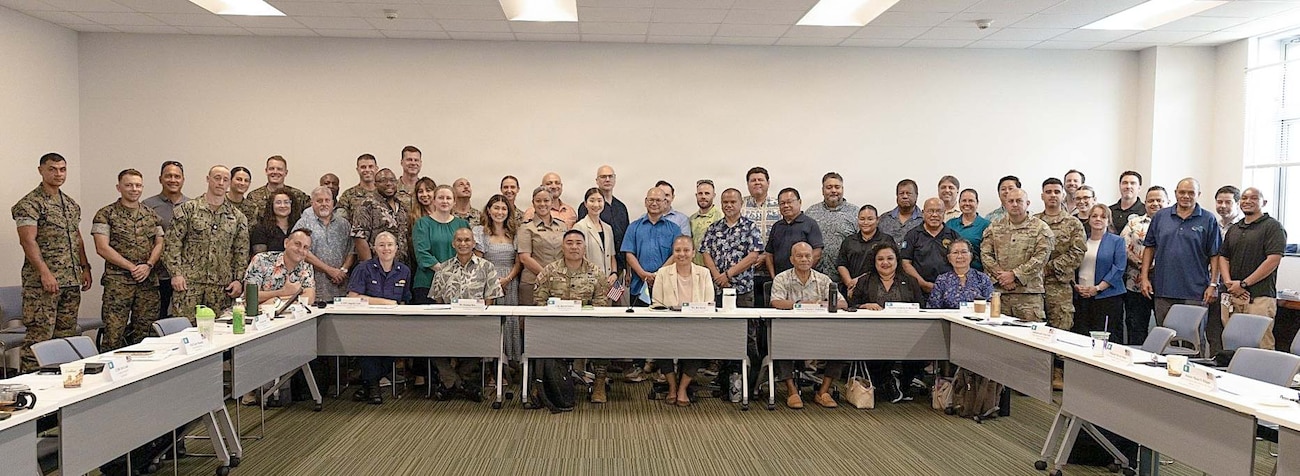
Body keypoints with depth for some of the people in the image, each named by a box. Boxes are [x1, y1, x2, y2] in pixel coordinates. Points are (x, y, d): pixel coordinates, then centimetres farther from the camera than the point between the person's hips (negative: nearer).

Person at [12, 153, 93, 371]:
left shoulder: (72, 204, 16)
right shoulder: (30, 203, -7)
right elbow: (28, 240, -15)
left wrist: (85, 267, 14)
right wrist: (45, 272, -22)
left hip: (71, 280, 7)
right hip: (42, 282, -7)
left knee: (67, 334, 10)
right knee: (39, 335, -7)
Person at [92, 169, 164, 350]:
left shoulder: (151, 215, 14)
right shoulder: (106, 214, 0)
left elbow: (159, 243, 12)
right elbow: (102, 248, -7)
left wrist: (148, 265, -7)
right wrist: (132, 267, -12)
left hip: (148, 281, 4)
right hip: (117, 282, -4)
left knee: (144, 334, 7)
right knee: (113, 334, -7)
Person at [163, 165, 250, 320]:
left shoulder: (237, 217, 11)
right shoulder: (188, 209, 3)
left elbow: (242, 252, 11)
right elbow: (173, 243, 0)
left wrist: (238, 279, 2)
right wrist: (176, 273, -8)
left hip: (222, 285, 2)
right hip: (189, 281, -2)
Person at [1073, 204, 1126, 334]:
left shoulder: (1117, 241, 5)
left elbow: (1118, 269, -5)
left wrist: (1098, 288, -13)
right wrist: (1075, 285, -5)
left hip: (1107, 296, -3)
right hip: (1080, 297, 3)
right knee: (1079, 334, -1)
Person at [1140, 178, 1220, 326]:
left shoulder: (1208, 220, 3)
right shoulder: (1160, 217, 9)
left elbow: (1214, 255, 2)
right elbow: (1149, 248, 10)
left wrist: (1213, 285, -5)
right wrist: (1145, 278, 3)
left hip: (1195, 293, -2)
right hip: (1163, 290, 2)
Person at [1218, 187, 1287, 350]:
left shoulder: (1273, 227, -1)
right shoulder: (1233, 229, 19)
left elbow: (1273, 260, -10)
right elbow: (1223, 257, 18)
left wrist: (1244, 284, -11)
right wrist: (1229, 283, -1)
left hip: (1260, 298, -5)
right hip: (1232, 296, 6)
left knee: (1260, 345, -8)